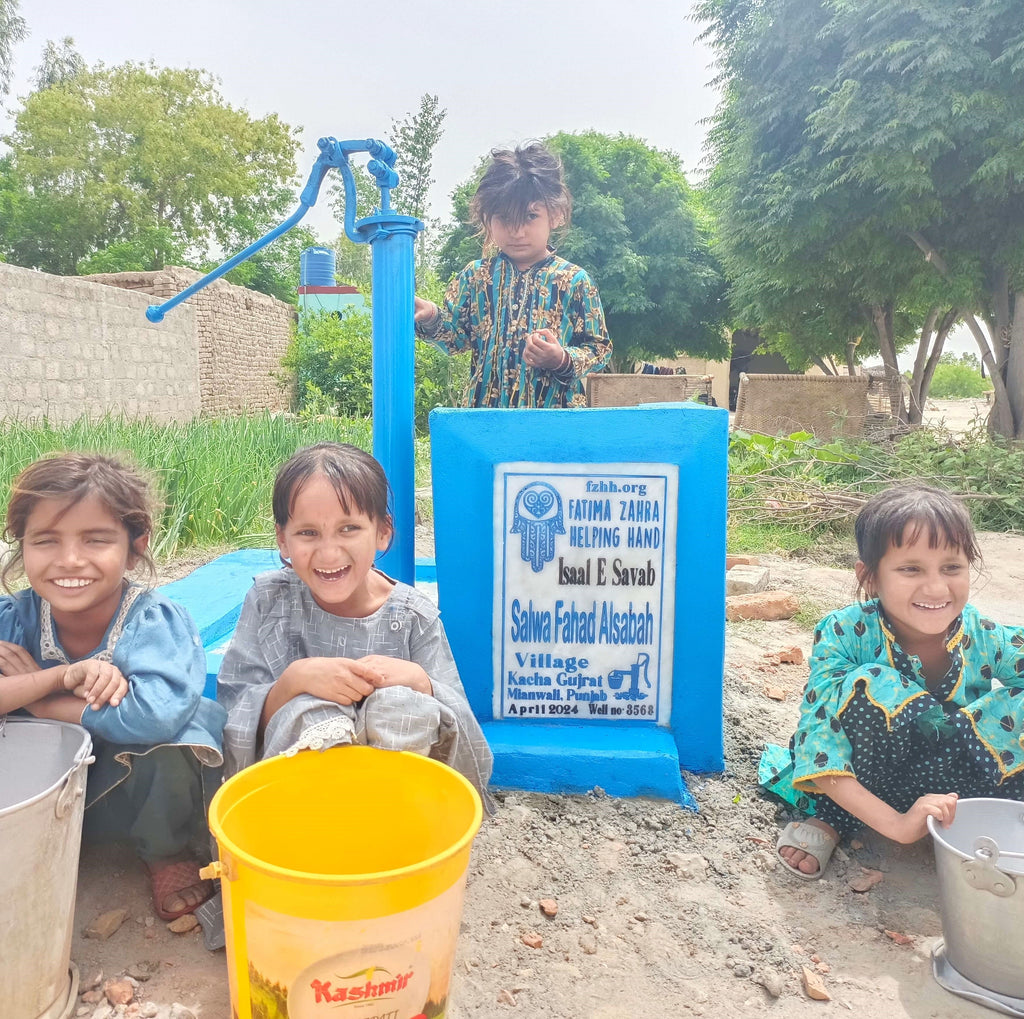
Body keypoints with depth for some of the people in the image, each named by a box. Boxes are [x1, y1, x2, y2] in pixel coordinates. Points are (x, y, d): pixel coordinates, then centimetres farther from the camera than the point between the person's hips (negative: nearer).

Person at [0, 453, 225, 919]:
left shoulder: (158, 622, -25)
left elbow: (155, 714, -42)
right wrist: (61, 677, -36)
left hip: (136, 789, -3)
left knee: (166, 753, -35)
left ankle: (166, 855, -1)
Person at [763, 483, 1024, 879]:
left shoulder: (985, 640, -16)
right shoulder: (844, 635, -25)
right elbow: (819, 745, -30)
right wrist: (895, 823, -40)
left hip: (949, 782, 3)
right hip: (860, 782, -3)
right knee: (872, 685, -33)